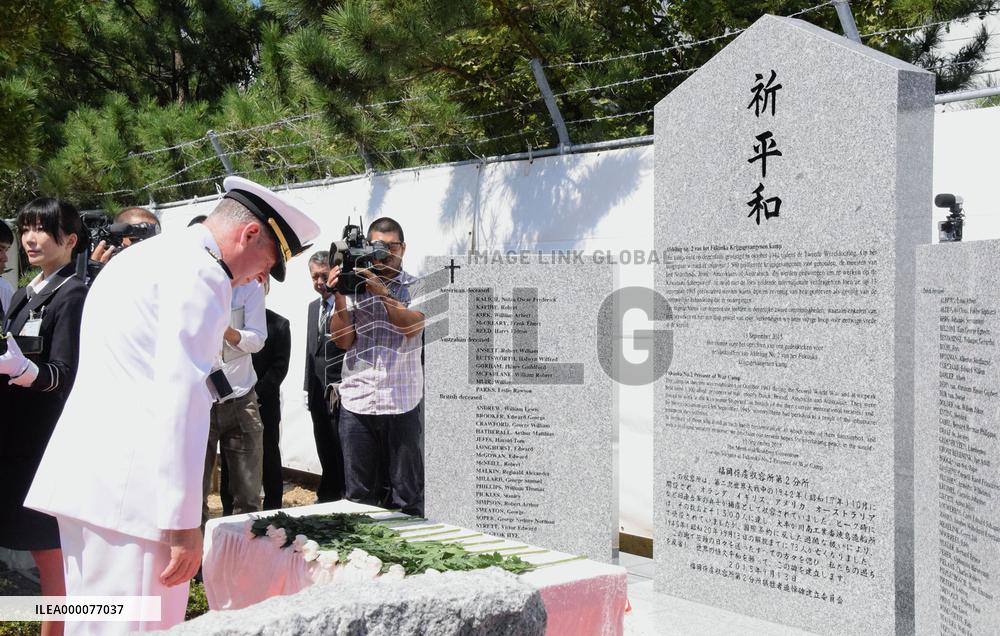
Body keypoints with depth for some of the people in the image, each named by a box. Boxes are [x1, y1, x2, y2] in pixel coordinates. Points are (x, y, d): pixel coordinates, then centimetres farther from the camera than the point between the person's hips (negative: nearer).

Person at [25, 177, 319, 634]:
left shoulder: (138, 257, 23)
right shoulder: (200, 273, -9)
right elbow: (180, 396, -18)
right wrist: (184, 522, -19)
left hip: (83, 472, 10)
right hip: (131, 490, -10)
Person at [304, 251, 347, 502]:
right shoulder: (313, 307, 16)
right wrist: (308, 387, 17)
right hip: (319, 394, 8)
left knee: (342, 453, -3)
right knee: (326, 455, 15)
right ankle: (328, 498, 24)